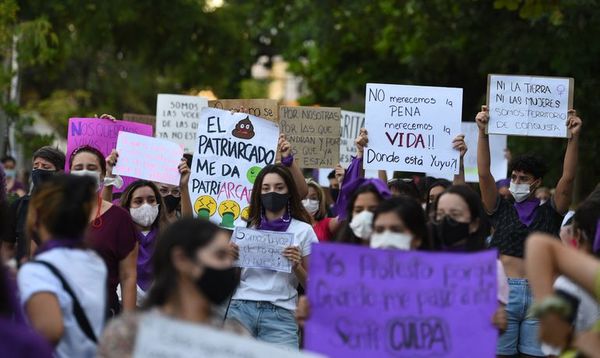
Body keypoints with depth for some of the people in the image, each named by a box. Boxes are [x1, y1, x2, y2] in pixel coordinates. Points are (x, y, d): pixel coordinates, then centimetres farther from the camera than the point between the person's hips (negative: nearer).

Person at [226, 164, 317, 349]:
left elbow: (311, 285, 7)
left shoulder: (303, 231, 5)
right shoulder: (246, 227, 12)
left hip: (280, 315, -2)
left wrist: (297, 266, -11)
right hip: (241, 308, 2)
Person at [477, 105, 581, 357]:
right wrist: (482, 133, -7)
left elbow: (568, 178, 0)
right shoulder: (502, 211, 11)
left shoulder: (550, 213, 11)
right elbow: (484, 175, 2)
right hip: (504, 291, 0)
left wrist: (573, 138, -10)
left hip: (539, 296, 0)